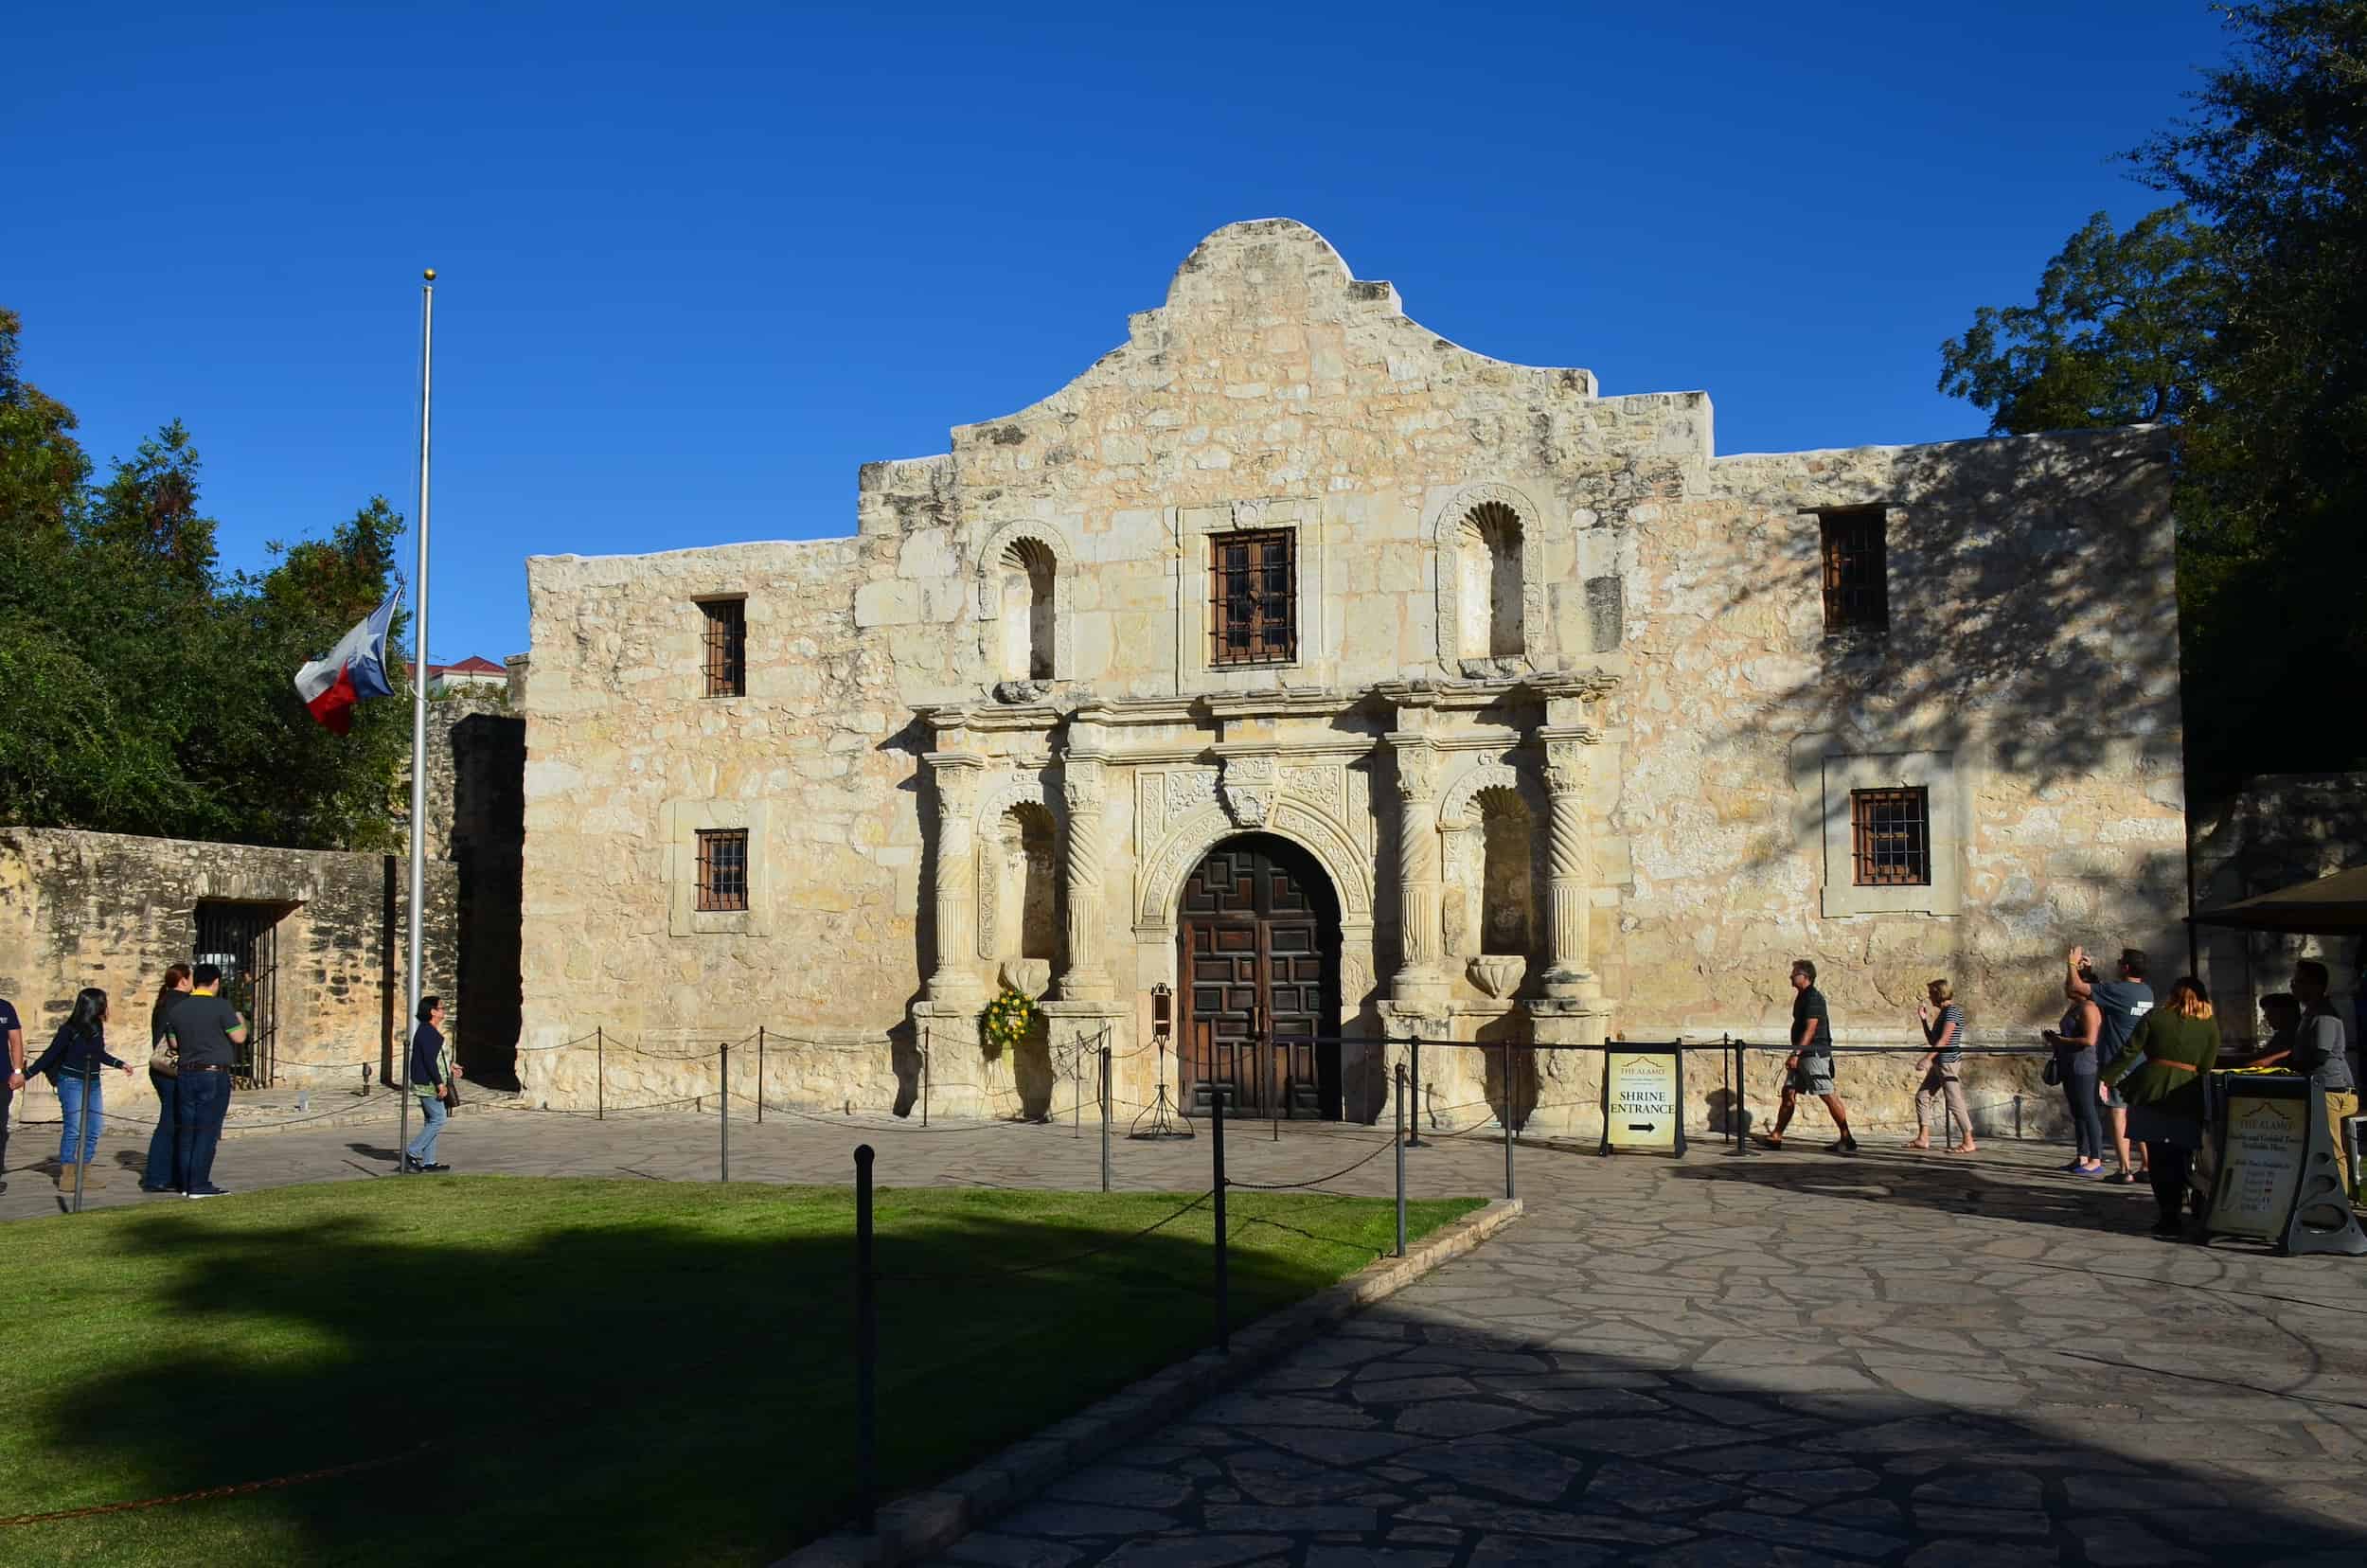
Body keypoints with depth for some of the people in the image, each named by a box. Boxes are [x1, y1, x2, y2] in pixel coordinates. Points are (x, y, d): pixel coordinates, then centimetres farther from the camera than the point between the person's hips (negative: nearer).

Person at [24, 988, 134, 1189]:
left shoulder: (97, 1028, 7)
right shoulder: (70, 1030, -13)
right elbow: (51, 1054, -6)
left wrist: (120, 1064, 32)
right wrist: (27, 1074, -8)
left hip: (93, 1082, 7)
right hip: (72, 1082, -7)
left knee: (94, 1129, 6)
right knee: (74, 1129, -9)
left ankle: (85, 1170, 14)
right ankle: (67, 1172, -2)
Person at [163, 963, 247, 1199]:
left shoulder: (177, 1009, 6)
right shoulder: (221, 1006, -11)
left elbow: (174, 1042, 14)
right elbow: (239, 1037, -9)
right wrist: (241, 1020, 10)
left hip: (187, 1074, 6)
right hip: (214, 1075, -6)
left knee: (186, 1130, 10)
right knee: (207, 1131, -3)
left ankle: (185, 1184, 13)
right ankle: (199, 1185, -4)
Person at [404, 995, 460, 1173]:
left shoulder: (430, 1031, 15)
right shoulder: (428, 1033, -18)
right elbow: (429, 1061, -23)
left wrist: (449, 1065, 25)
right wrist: (440, 1084, -22)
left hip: (427, 1085, 11)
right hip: (429, 1084, -11)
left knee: (431, 1121, 12)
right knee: (438, 1120, -8)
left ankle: (428, 1162, 14)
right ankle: (412, 1153, -5)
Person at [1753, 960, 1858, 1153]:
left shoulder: (1814, 997, -14)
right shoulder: (1802, 997, 16)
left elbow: (1810, 1029, -21)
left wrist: (1796, 1053, -23)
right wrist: (1795, 1054, 22)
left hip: (1814, 1054, -10)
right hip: (1803, 1055, 10)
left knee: (1828, 1096, -8)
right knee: (1788, 1092, 7)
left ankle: (1847, 1140, -3)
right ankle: (1776, 1137, 9)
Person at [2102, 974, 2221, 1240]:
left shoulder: (2155, 1016, 1)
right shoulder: (2210, 1024, 4)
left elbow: (2130, 1052, -2)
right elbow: (2206, 1068, 2)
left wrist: (2107, 1077, 4)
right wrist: (2202, 1099, 14)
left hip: (2152, 1091, -1)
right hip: (2186, 1095, 1)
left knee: (2158, 1156, 4)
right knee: (2181, 1155, 11)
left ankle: (2169, 1217, 1)